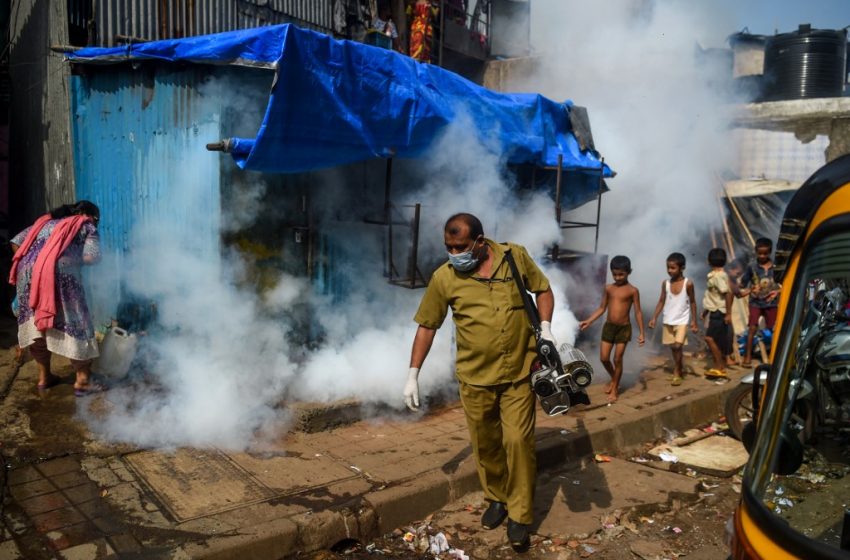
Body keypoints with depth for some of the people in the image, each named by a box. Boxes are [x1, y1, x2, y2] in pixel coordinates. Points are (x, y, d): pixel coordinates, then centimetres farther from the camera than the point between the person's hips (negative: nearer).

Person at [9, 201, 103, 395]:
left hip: (27, 272, 6)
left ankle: (44, 376, 28)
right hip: (60, 275, -6)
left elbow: (16, 242, 22)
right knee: (74, 323, 4)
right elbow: (91, 257, -1)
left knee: (36, 324, 18)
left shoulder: (47, 221, 29)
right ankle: (82, 381, 6)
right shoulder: (86, 225, 14)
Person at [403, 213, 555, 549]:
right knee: (485, 445, 12)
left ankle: (520, 515, 16)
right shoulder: (444, 278, -8)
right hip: (475, 378, 1)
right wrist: (413, 374, -1)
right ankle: (497, 498, 37)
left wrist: (545, 328, -6)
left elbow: (543, 290, 9)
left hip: (519, 373, 0)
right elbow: (427, 326, 0)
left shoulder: (515, 256, -6)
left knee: (518, 440, -2)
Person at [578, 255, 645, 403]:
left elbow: (638, 312, -5)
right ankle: (613, 379, 32)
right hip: (608, 327, 3)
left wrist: (641, 332, -8)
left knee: (618, 359, 2)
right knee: (604, 358, 4)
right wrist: (589, 321, -1)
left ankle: (615, 388, 18)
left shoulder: (633, 291, -7)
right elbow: (602, 308, 9)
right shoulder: (608, 288, 3)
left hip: (624, 328, -3)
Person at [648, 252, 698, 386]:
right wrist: (654, 318, -1)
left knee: (677, 346, -14)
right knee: (673, 347, 13)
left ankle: (676, 373, 1)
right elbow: (661, 301, 4)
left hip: (682, 321, -4)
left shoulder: (688, 284, -12)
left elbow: (692, 302, -2)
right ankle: (679, 369, 31)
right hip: (668, 321, 4)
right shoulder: (665, 283, -3)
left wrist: (694, 321, -2)